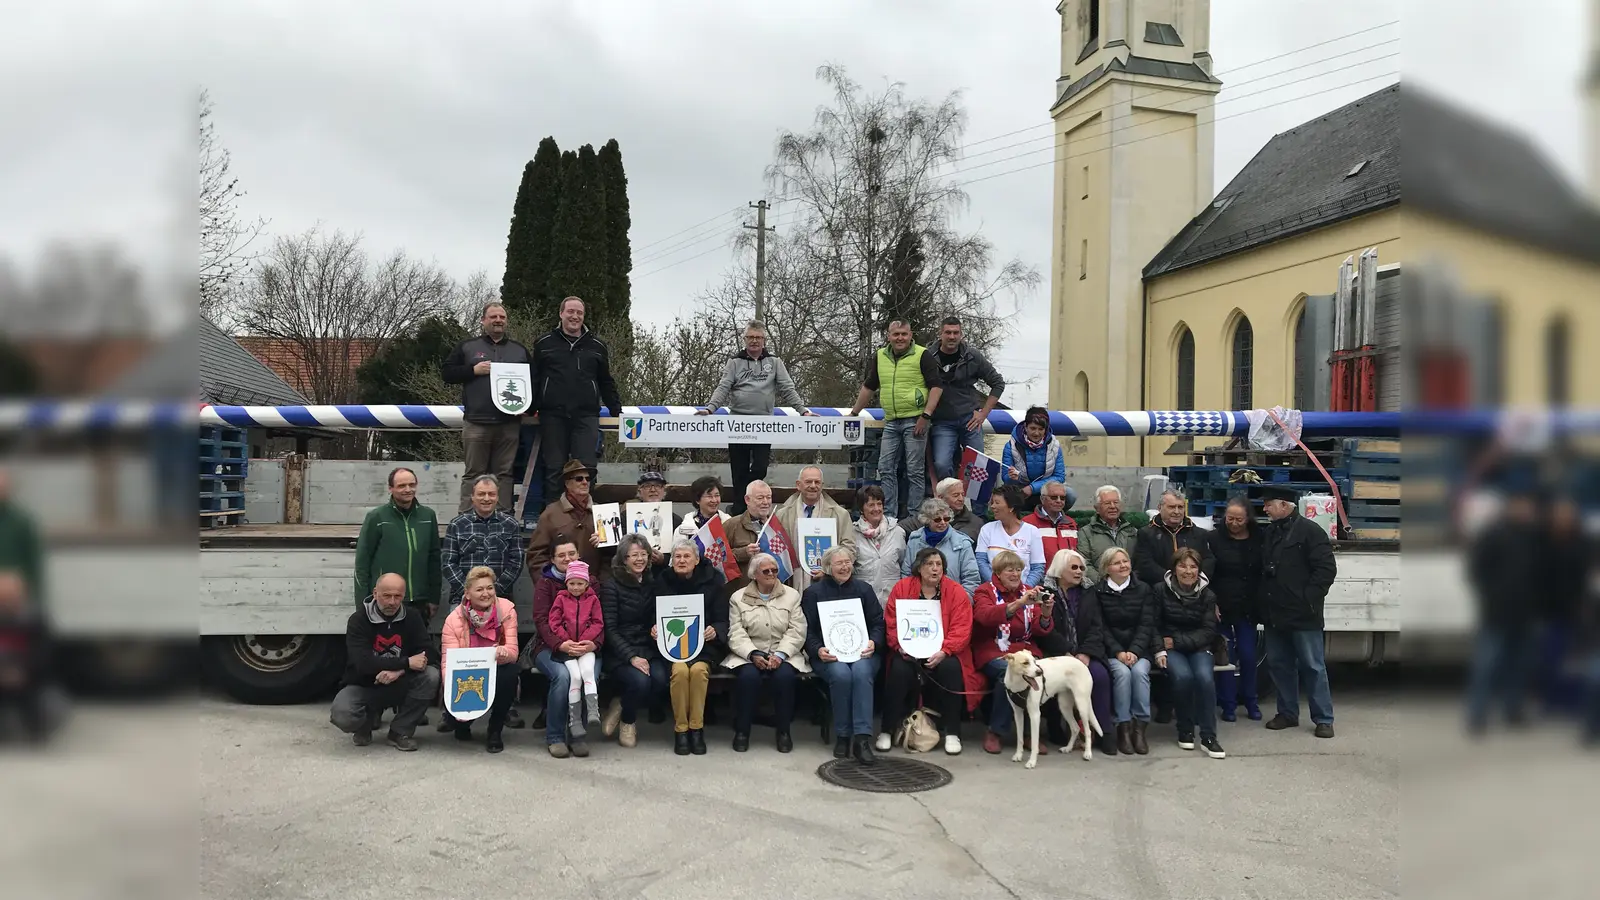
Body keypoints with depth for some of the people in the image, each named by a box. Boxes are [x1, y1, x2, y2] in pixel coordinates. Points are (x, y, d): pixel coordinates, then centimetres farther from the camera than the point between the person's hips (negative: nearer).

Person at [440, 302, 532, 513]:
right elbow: (446, 373, 6)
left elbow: (535, 381, 17)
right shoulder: (467, 346, 11)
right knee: (473, 473, -1)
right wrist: (473, 370, -7)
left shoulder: (520, 350, 16)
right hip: (476, 422, -2)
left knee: (504, 473, 3)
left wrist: (527, 404, 0)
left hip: (509, 423, 2)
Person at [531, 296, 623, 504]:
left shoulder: (596, 347, 15)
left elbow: (606, 383, 19)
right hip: (553, 415, -1)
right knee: (554, 469, 1)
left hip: (586, 416, 1)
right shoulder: (544, 344, 10)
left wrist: (615, 409, 12)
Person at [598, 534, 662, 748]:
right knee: (639, 680, -32)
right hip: (619, 653, -4)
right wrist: (631, 657, -21)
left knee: (661, 679, -27)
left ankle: (620, 705, 3)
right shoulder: (611, 586, -3)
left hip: (648, 649, 4)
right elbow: (610, 629, -10)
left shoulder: (652, 584, 12)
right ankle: (627, 722, 3)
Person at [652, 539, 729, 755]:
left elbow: (722, 620, 0)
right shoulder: (663, 580, 3)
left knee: (698, 669, -31)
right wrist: (654, 628, -17)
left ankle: (696, 728, -15)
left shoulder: (712, 580, 0)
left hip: (704, 644, 0)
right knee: (679, 670, -31)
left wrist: (715, 630, -23)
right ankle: (680, 729, -15)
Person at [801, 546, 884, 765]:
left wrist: (873, 642, -9)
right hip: (829, 656, -1)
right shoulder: (813, 593, 12)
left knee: (861, 672, -33)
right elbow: (807, 630, 5)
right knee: (840, 673, -34)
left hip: (861, 652, 1)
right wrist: (818, 650, -14)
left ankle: (862, 738, -37)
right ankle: (842, 736, -20)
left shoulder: (864, 589, 18)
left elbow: (878, 622, 12)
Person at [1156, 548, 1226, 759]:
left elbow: (1208, 631, -3)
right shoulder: (1161, 591, -3)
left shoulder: (1207, 595, 3)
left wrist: (1177, 641, -15)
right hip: (1169, 648, -2)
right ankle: (1185, 731, -11)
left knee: (1205, 677, -30)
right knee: (1183, 675, -32)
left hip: (1198, 647, 2)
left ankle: (1208, 737, -21)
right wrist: (1159, 650, -18)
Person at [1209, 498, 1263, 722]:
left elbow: (1264, 573, 3)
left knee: (1248, 655, 3)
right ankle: (1228, 705, 12)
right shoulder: (1214, 539, -4)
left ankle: (1251, 702, 20)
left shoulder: (1258, 540, 1)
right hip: (1222, 607, -1)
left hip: (1247, 608, 1)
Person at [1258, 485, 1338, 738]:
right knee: (1279, 664, 12)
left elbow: (1327, 569, -14)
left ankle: (1323, 719, 8)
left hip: (1303, 615, -7)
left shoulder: (1309, 531, -9)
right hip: (1275, 614, 7)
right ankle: (1288, 713, 23)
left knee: (1312, 667, 0)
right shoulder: (1269, 533, 13)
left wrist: (1308, 599, -16)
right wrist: (1263, 603, 10)